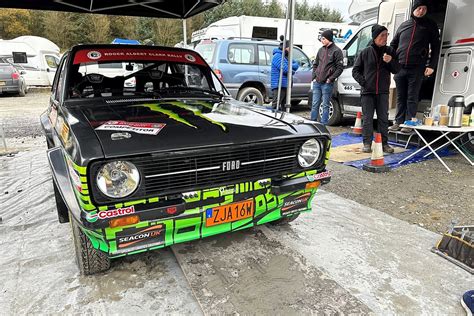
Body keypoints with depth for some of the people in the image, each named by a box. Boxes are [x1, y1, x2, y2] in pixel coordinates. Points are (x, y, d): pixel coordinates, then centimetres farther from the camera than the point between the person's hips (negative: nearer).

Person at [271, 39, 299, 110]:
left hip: (286, 86, 10)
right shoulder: (277, 56, -8)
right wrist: (292, 70, 2)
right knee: (275, 107, -11)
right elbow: (285, 69, -19)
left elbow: (296, 65, 11)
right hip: (279, 86, -10)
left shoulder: (286, 57, 21)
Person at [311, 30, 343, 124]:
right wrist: (314, 77, 9)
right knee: (315, 104, 6)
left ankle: (323, 124, 6)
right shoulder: (321, 50, 15)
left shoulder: (336, 51, -3)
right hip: (317, 83, 5)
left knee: (325, 105, 0)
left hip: (327, 84, -5)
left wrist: (331, 79, -11)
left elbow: (340, 67, -6)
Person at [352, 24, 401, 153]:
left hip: (383, 91, 2)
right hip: (367, 91, -2)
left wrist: (390, 61, -11)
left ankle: (384, 143, 14)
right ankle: (367, 143, 7)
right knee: (367, 118, 0)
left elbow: (397, 70, 9)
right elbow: (355, 70, 6)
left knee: (383, 118, 6)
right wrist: (363, 81, -8)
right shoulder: (366, 52, 2)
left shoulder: (390, 51, 8)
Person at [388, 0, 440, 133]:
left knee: (412, 97, -2)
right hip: (400, 67, 3)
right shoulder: (404, 25, 16)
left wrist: (431, 66, -4)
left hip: (416, 68, -3)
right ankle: (399, 122, 14)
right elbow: (393, 44, 22)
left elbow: (435, 47, 6)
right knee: (400, 97, 7)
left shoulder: (430, 25, 9)